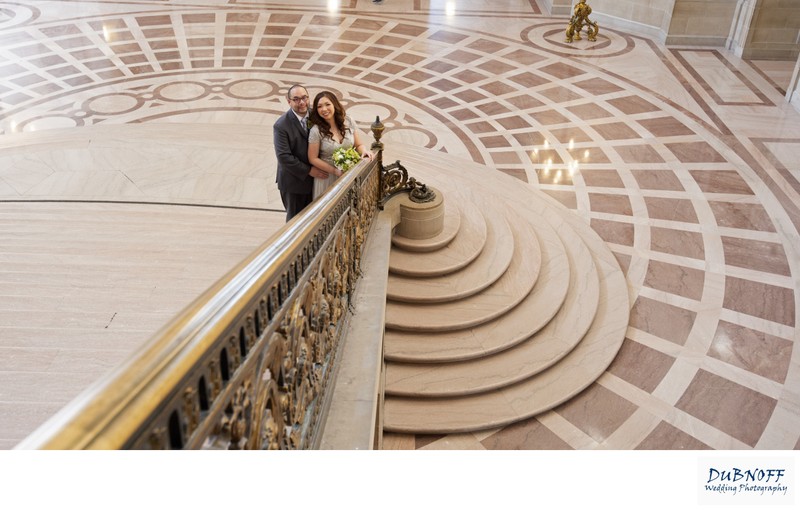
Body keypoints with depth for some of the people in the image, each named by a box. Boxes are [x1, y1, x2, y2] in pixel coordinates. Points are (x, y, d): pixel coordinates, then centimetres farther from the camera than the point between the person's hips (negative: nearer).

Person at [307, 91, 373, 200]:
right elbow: (313, 159, -9)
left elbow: (359, 145, 5)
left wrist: (364, 151, -18)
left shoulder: (348, 122, -5)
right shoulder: (316, 130, -15)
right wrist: (334, 171, -16)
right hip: (327, 178, -3)